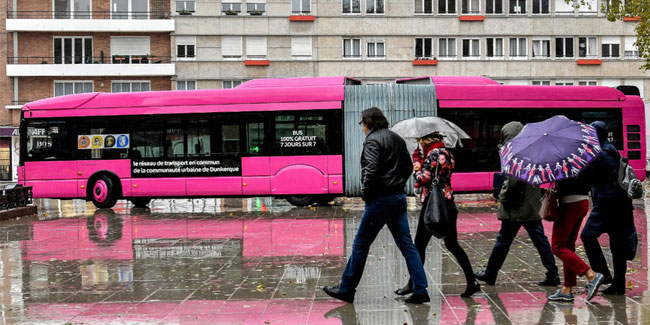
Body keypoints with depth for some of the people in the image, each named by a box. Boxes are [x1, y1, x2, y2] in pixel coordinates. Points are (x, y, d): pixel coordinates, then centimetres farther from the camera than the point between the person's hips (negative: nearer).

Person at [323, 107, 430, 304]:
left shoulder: (372, 140, -11)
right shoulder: (397, 139, 15)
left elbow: (371, 170, -22)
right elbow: (408, 167, 19)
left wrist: (366, 194, -10)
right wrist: (398, 185, 16)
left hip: (380, 199, -8)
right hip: (399, 198, 8)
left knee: (361, 244, 2)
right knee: (406, 245, 7)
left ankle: (346, 289, 11)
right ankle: (420, 290, 3)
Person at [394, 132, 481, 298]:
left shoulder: (433, 154, -13)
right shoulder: (447, 153, 13)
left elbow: (423, 179, -17)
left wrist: (416, 160, -3)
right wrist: (420, 161, 12)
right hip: (448, 204, 8)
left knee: (419, 245, 2)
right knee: (452, 244, 12)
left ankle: (414, 284, 9)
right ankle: (472, 281, 6)